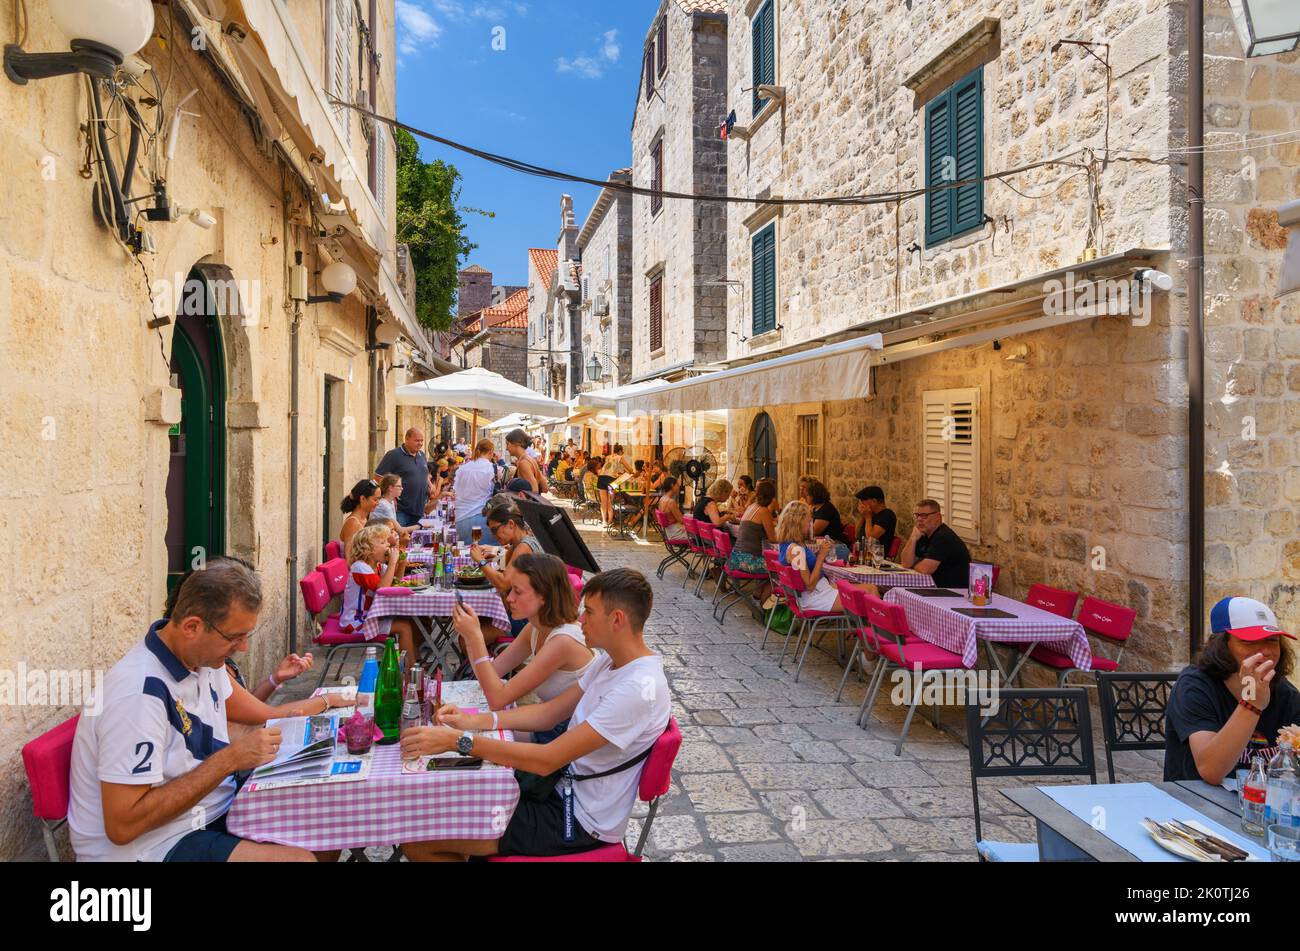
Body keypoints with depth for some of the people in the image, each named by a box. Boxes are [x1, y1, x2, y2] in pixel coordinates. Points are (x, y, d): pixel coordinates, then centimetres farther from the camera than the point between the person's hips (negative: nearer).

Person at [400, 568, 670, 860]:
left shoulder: (638, 689, -28)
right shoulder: (611, 659, 1)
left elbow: (547, 760, -28)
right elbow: (550, 712, 8)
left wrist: (458, 740, -26)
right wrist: (475, 721, -3)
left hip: (579, 821, -9)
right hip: (564, 783, 9)